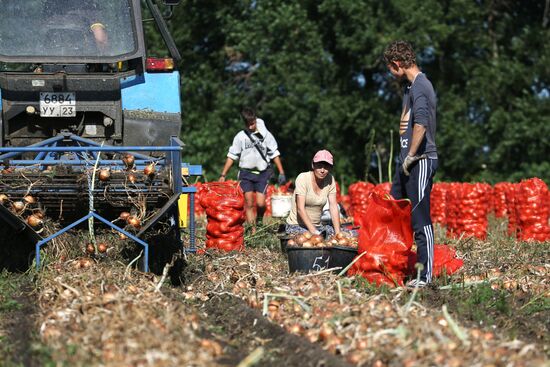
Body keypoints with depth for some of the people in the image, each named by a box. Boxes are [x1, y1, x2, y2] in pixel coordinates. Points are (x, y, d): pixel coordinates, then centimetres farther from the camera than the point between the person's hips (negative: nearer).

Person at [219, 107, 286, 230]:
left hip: (262, 173, -1)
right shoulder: (240, 137, 1)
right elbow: (231, 156, 5)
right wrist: (223, 175, 2)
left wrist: (281, 173, 2)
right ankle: (253, 230, -1)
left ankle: (259, 221, 20)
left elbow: (274, 154, 6)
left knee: (260, 203, -9)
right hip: (246, 173, 1)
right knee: (249, 203, -4)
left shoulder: (265, 134, 0)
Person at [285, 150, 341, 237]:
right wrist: (314, 232, -30)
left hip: (317, 226, 5)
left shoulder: (330, 180, -1)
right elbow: (300, 209, -21)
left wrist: (338, 233, -15)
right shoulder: (303, 178, -15)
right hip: (296, 226, -5)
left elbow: (333, 207, -4)